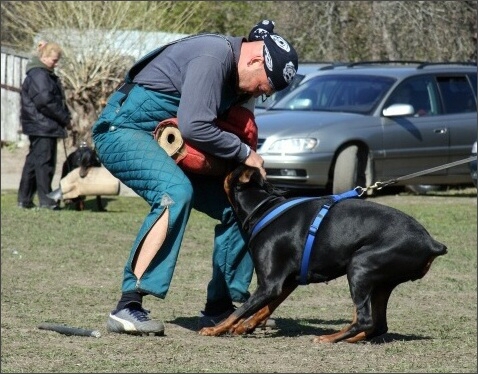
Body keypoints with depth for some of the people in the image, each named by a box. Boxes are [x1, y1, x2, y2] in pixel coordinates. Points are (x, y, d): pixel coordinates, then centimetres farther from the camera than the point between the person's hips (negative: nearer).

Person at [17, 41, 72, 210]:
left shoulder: (47, 74, 19)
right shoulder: (38, 75, -15)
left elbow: (58, 99, 21)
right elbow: (45, 101, -22)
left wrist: (65, 117, 6)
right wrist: (65, 119, -14)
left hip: (45, 126, 11)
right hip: (41, 125, -11)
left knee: (34, 161, 12)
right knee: (44, 161, -7)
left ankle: (24, 199, 16)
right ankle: (46, 200, -4)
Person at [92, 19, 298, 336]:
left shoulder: (238, 74, 7)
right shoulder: (213, 57, -23)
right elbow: (194, 126, -31)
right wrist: (244, 154, -18)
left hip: (166, 143, 10)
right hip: (122, 131, -10)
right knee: (176, 193, -35)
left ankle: (220, 307, 12)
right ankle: (127, 308, -36)